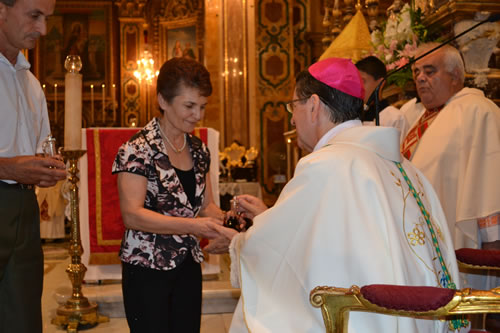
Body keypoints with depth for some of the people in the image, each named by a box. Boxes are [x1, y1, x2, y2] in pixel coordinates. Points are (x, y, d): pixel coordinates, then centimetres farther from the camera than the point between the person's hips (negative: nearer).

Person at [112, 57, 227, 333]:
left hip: (188, 266, 6)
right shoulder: (138, 149, -13)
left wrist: (225, 219, -10)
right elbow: (132, 214, -21)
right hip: (148, 269, -6)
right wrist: (192, 225, -30)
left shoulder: (199, 150, 7)